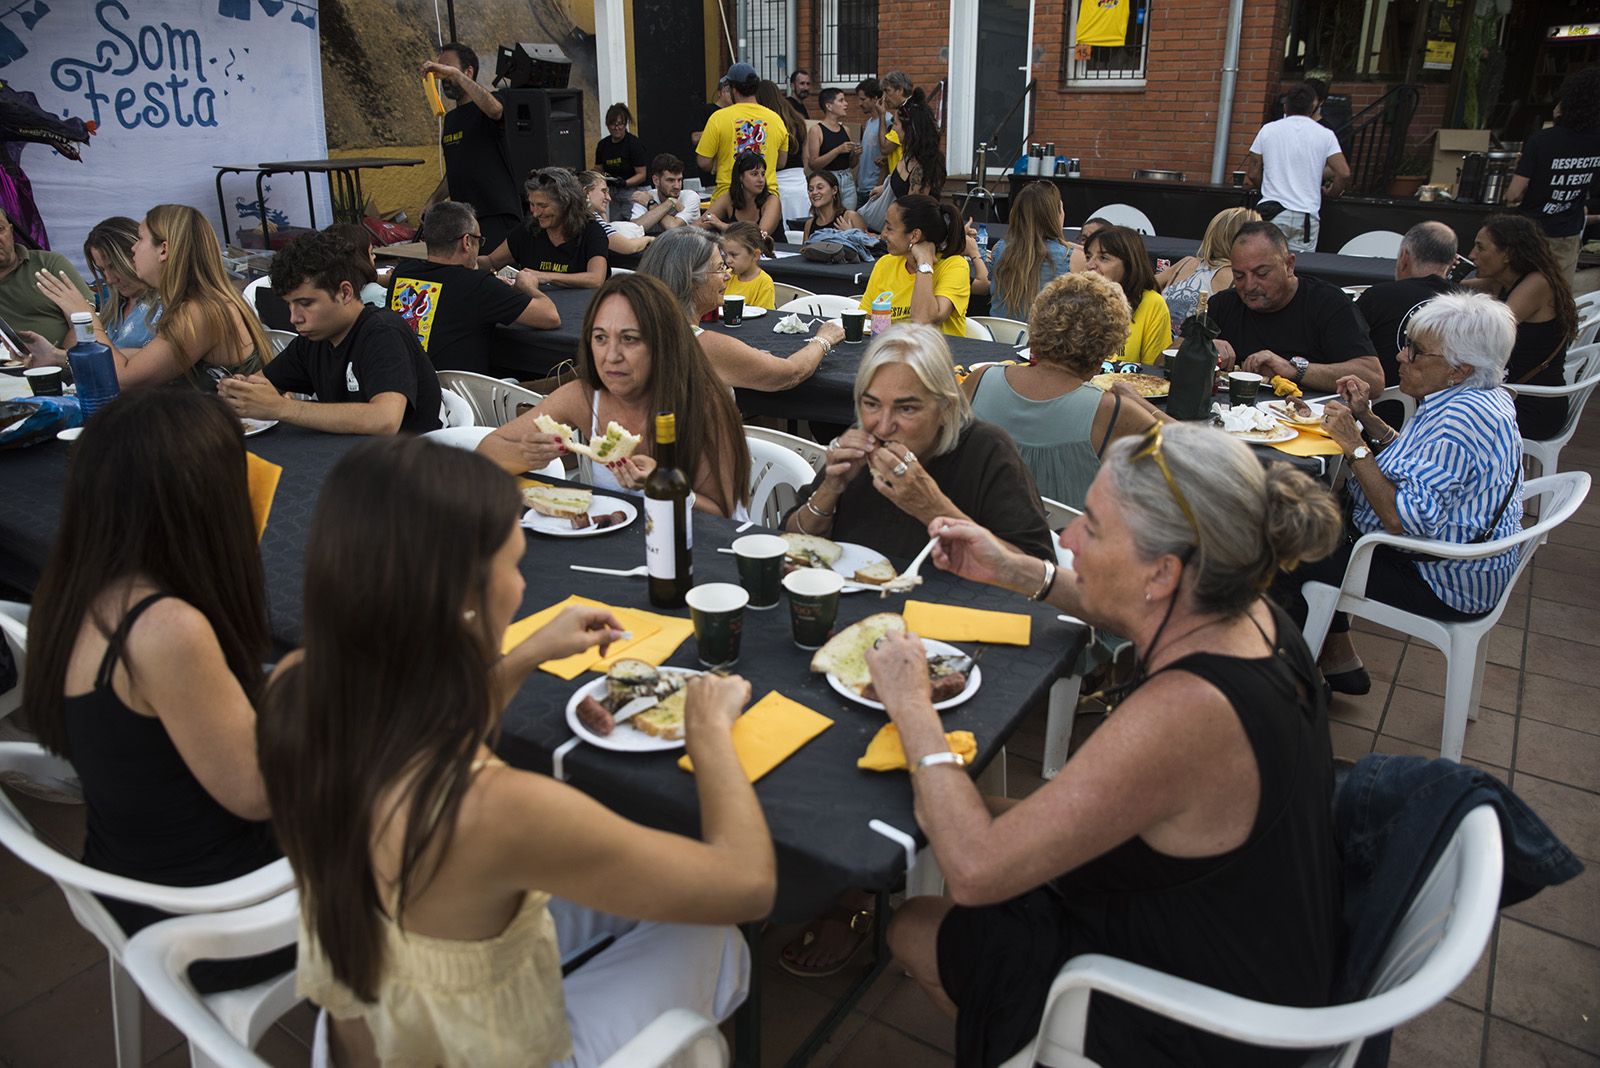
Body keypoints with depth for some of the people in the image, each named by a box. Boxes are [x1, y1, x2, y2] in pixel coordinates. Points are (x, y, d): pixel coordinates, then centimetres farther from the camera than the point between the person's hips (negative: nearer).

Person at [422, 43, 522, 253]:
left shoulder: (485, 109, -3)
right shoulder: (450, 118, 20)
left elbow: (494, 109, -30)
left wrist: (454, 73, -28)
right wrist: (433, 201, 13)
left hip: (497, 217, -7)